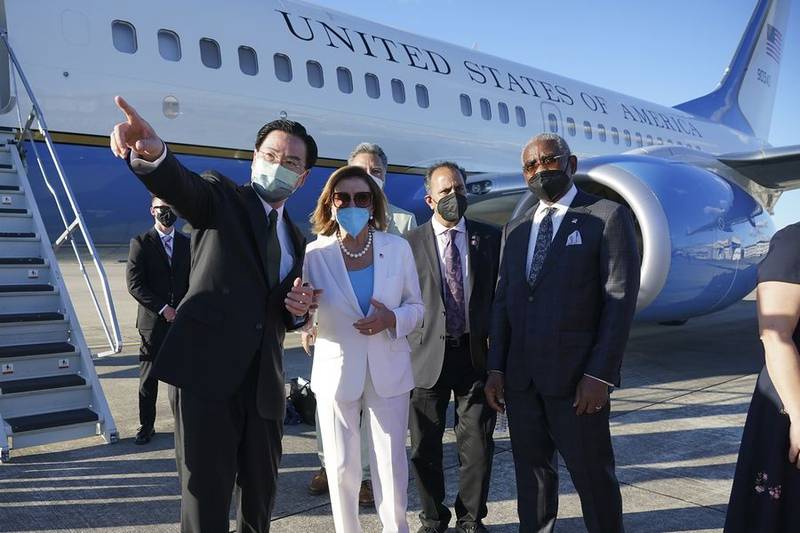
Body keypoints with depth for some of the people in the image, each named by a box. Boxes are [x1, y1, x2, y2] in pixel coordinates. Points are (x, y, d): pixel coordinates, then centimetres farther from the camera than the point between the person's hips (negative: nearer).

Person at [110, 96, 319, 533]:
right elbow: (179, 186, -22)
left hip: (263, 382, 6)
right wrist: (152, 153, -44)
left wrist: (299, 310, 2)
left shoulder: (295, 238, 18)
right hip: (206, 371, -5)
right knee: (205, 496, -2)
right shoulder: (221, 198, 2)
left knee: (261, 493, 15)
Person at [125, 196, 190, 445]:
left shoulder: (187, 243, 12)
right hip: (153, 322, -2)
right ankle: (146, 426, 14)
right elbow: (134, 284, -6)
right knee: (148, 377, 2)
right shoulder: (140, 243, 1)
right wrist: (163, 309, -11)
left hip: (182, 321, 2)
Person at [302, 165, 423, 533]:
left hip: (388, 370, 1)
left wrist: (392, 318, -17)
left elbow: (416, 306, 4)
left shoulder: (398, 248, -2)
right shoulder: (315, 254, -6)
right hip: (336, 371, 0)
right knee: (342, 467, 11)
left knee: (392, 463, 10)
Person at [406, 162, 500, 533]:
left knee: (477, 444, 7)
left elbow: (501, 295, 7)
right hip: (428, 356, -1)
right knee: (425, 447, 10)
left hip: (477, 354, 1)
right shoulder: (410, 242, 0)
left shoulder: (490, 238, 5)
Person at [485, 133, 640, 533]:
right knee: (532, 470, 14)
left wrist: (600, 374, -15)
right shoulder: (515, 229, 14)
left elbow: (621, 300, -9)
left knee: (593, 476, 6)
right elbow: (503, 302, 12)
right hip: (520, 377, 5)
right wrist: (495, 368, 5)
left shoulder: (608, 217, -2)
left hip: (576, 377, -5)